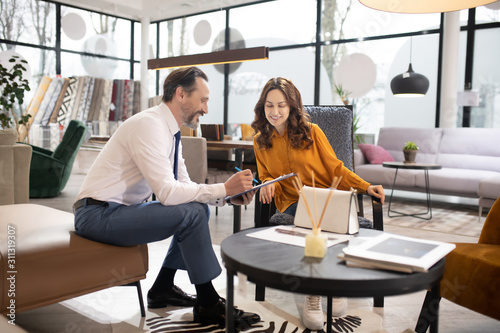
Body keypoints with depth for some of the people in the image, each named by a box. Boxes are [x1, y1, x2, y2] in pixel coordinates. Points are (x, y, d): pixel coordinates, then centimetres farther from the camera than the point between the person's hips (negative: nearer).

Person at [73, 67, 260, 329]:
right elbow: (168, 192, -28)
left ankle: (163, 288, 15)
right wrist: (224, 189, -22)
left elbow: (184, 185, 9)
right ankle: (208, 304, -6)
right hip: (98, 214, -10)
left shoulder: (169, 130, 8)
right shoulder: (149, 125, -21)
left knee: (200, 207, 10)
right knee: (191, 213, -22)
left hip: (123, 208, 10)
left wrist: (228, 194, -6)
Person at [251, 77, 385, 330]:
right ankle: (313, 293, -24)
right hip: (291, 204, 1)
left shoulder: (311, 132, 6)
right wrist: (268, 185, -7)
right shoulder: (260, 142, 12)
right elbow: (267, 177, 18)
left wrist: (366, 187, -6)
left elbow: (335, 168, 6)